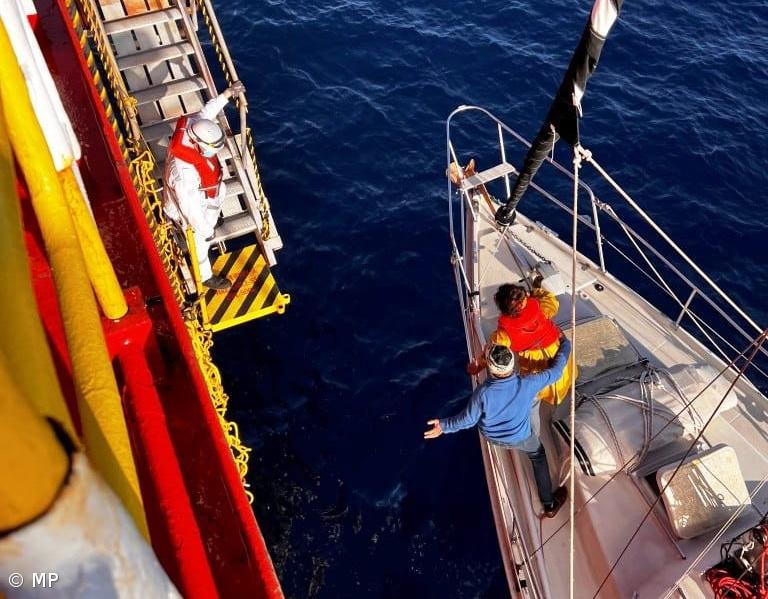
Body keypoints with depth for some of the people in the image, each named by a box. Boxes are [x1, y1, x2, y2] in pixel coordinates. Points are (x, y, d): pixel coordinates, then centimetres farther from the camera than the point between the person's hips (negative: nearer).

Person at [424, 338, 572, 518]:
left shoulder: (483, 392, -39)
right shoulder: (527, 384, -38)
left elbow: (468, 419, -23)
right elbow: (556, 371, -21)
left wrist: (444, 425, -7)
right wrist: (564, 343, -6)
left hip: (491, 436, 1)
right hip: (520, 436, -1)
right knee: (538, 456, 28)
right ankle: (549, 505, 38)